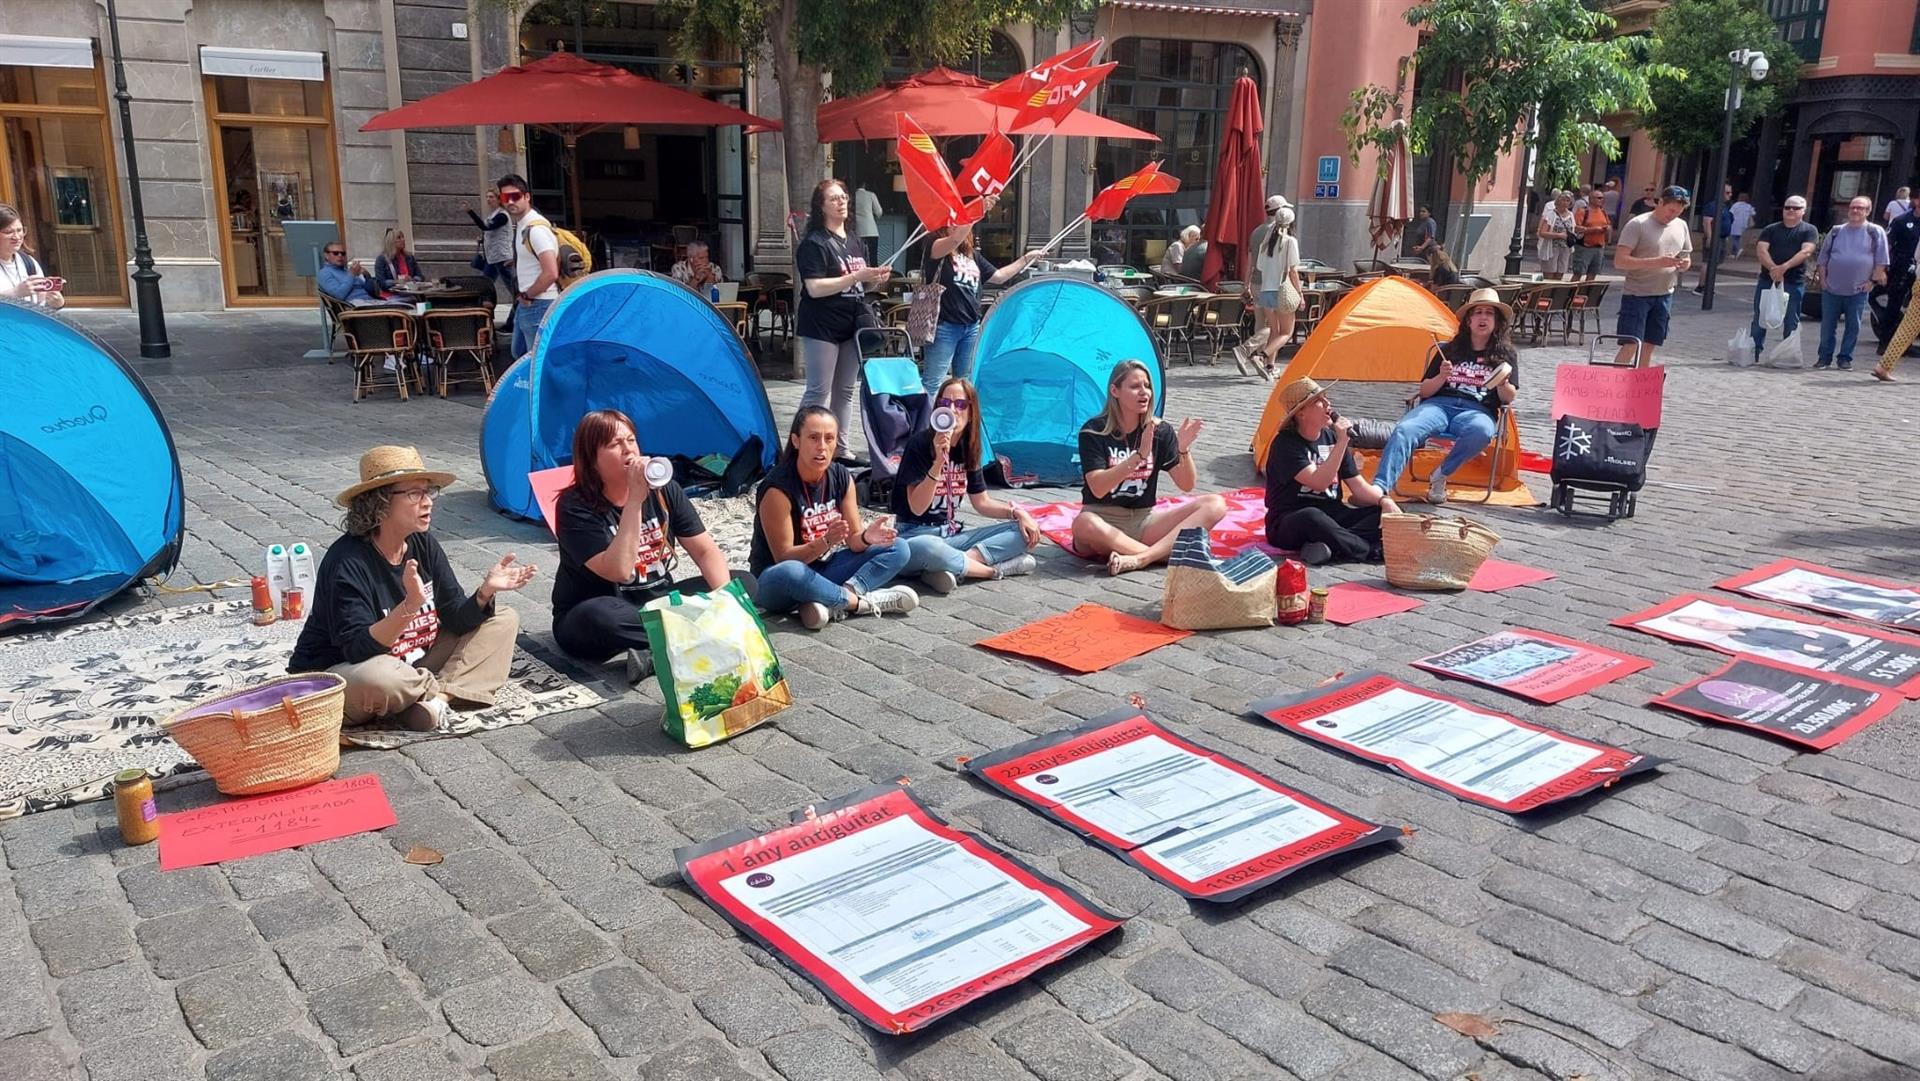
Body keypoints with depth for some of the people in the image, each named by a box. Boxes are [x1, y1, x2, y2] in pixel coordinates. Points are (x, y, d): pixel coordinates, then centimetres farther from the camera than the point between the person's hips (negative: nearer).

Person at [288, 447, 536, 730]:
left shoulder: (423, 545, -2)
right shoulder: (347, 561, -23)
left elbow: (457, 618, -1)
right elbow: (358, 651, -30)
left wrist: (485, 592, -21)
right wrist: (410, 606, -43)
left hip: (409, 667, 8)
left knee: (503, 620, 1)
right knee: (378, 678, -43)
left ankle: (438, 696, -18)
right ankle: (443, 690, -9)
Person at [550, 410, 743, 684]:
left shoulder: (663, 490, 0)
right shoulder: (575, 506, -15)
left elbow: (706, 550, -2)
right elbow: (618, 571, -28)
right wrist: (635, 500, -30)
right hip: (591, 618, -5)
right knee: (598, 616, -41)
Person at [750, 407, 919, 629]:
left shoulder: (841, 477, -2)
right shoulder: (778, 488, -21)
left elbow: (853, 540, 0)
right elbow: (784, 558, -20)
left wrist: (866, 537, -24)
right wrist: (826, 542, -36)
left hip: (822, 572, 7)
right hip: (776, 583, -7)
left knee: (898, 549, -6)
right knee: (789, 573, -43)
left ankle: (833, 602, -26)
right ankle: (862, 602, -21)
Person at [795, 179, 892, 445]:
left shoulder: (857, 244, 15)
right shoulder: (814, 244, -8)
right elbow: (815, 288, -19)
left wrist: (876, 279, 1)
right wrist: (857, 276, -20)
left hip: (852, 324, 7)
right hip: (822, 326, -7)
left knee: (845, 390, 10)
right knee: (818, 391, -6)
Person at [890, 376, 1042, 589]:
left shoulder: (968, 448, 7)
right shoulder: (920, 443, -12)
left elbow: (982, 502, 14)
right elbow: (917, 507, -18)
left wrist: (1017, 512, -3)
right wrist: (938, 463, -29)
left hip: (952, 535, 7)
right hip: (915, 536, -7)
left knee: (1025, 532, -7)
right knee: (927, 548, -43)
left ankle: (954, 567, -23)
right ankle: (996, 569, -20)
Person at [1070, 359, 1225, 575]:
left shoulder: (1161, 431, 3)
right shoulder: (1093, 431, -8)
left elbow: (1187, 485, -1)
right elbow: (1098, 489, -19)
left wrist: (1184, 449, -20)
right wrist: (1139, 455, -29)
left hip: (1144, 520, 4)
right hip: (1105, 520, -4)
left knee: (1215, 505, -16)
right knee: (1084, 524, -40)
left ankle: (1140, 558, -32)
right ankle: (1169, 552, -25)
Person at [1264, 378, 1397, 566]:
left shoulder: (1332, 436, 7)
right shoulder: (1285, 443, -13)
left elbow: (1358, 485, 7)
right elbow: (1319, 482, -25)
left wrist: (1383, 499, -12)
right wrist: (1342, 442, -25)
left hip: (1332, 516, 7)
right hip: (1289, 525, -7)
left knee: (1386, 514, -13)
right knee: (1312, 517, -41)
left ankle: (1331, 547, -30)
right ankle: (1373, 551, -26)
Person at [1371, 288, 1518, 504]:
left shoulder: (1506, 354, 16)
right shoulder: (1449, 350, 18)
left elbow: (1507, 398, 10)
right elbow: (1424, 391, 15)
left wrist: (1502, 383, -12)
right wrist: (1442, 377, -5)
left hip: (1476, 411, -1)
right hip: (1438, 404, 1)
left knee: (1481, 431, -40)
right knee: (1404, 430, -33)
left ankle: (1440, 477, -19)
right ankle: (1379, 488, -46)